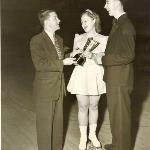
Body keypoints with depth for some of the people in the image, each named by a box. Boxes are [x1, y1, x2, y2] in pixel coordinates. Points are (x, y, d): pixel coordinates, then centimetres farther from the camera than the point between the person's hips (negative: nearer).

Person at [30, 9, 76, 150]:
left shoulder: (59, 39, 11)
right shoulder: (36, 40, -13)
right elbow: (39, 64, -20)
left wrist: (69, 57, 3)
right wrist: (62, 63, -21)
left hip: (59, 87, 7)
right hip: (45, 89, -7)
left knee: (58, 120, 14)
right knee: (45, 122, 3)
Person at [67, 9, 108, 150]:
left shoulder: (103, 39, 2)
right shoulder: (78, 38, 9)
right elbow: (73, 56, 16)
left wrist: (93, 55, -20)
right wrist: (75, 53, -7)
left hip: (96, 75, -1)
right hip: (81, 75, 1)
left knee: (94, 106, 10)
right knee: (83, 107, 4)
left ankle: (92, 134, 29)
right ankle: (83, 137, 18)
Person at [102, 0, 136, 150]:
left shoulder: (125, 26, -18)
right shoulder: (117, 24, 11)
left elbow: (128, 55, -23)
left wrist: (102, 59, -20)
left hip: (120, 81, -9)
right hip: (113, 78, 9)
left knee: (120, 115, 5)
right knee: (115, 113, 20)